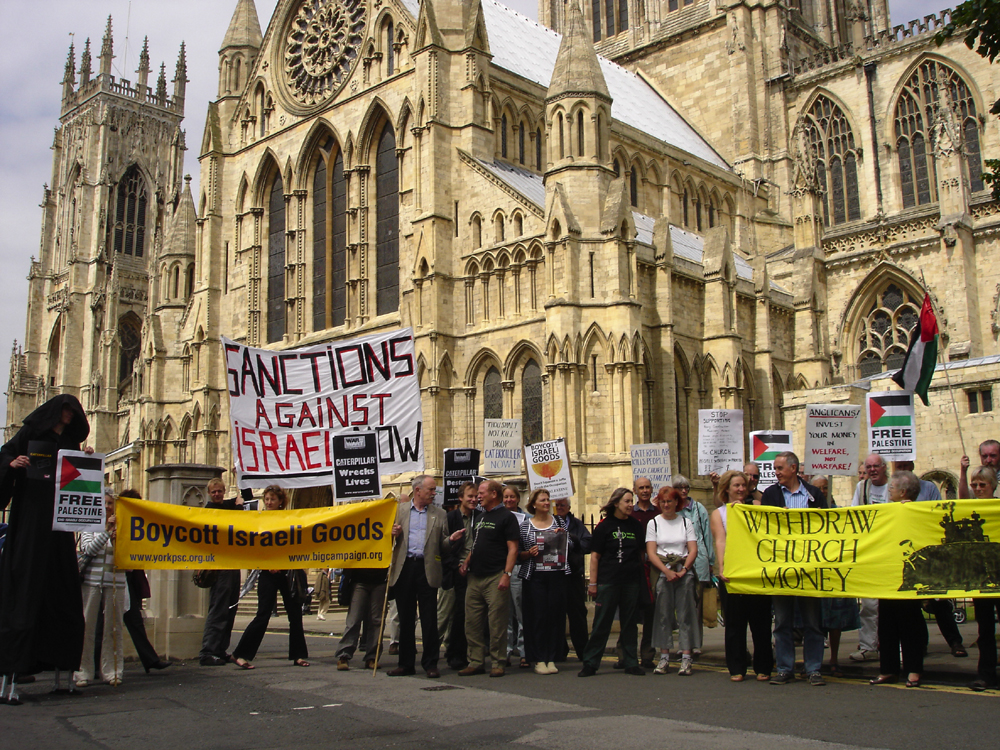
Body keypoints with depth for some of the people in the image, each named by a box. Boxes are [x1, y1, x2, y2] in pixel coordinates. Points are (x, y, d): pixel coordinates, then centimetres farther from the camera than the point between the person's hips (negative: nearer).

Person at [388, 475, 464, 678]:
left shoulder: (440, 515, 11)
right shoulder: (399, 509, 12)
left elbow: (442, 546, 10)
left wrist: (451, 539, -11)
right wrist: (394, 534, -6)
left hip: (427, 569, -1)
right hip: (404, 568, 1)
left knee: (429, 619, 0)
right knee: (405, 618, 7)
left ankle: (430, 663, 8)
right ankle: (406, 663, 16)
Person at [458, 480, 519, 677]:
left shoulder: (506, 517, -4)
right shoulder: (480, 518, 19)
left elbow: (513, 548, -10)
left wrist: (506, 574, -19)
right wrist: (466, 564, 10)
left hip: (495, 578, -8)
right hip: (474, 578, 8)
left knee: (496, 623, -4)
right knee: (472, 623, 8)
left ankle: (498, 664, 4)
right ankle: (476, 662, 16)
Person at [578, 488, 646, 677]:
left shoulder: (636, 526, 9)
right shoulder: (605, 526, -2)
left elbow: (642, 552, 16)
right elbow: (595, 556, -3)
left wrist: (643, 578, 8)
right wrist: (592, 583, -7)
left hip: (631, 581, 4)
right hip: (608, 581, -4)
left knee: (630, 624, 9)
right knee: (601, 624, -1)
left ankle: (631, 663, 17)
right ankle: (590, 664, 5)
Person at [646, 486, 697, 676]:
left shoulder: (686, 522, 10)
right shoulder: (653, 523, 8)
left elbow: (693, 550, 3)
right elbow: (651, 552, 0)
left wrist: (683, 570, -12)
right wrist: (667, 571, -13)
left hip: (684, 573, 0)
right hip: (662, 573, 0)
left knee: (685, 615, -3)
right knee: (663, 615, -1)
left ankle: (686, 658, -2)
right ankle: (664, 657, 4)